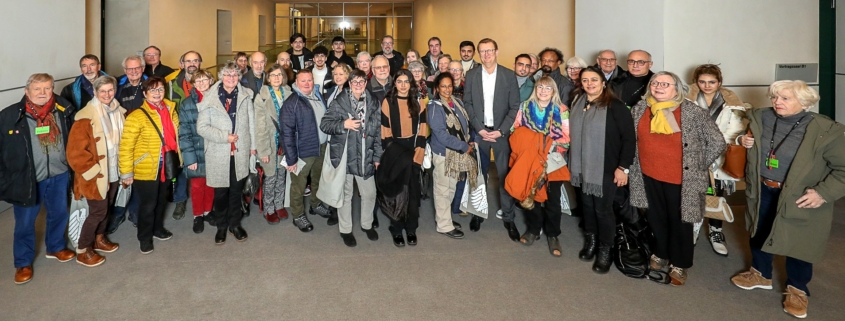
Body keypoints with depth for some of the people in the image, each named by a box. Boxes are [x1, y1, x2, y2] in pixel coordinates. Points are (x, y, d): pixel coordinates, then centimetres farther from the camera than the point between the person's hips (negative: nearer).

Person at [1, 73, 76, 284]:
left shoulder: (64, 110, -5)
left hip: (59, 175, 3)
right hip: (27, 179, -3)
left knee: (59, 214, 20)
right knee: (25, 223, 10)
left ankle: (55, 248, 43)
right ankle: (23, 263, 28)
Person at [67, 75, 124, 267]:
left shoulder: (118, 112, 4)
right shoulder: (86, 117, -19)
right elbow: (75, 150, -21)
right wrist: (92, 171, -18)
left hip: (114, 172, 7)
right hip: (96, 175, -7)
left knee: (107, 208, 19)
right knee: (98, 211, -2)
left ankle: (99, 239, 38)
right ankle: (83, 251, 13)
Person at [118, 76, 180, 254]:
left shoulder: (171, 111, 1)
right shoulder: (137, 117, -17)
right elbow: (126, 147, -16)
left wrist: (178, 158, 12)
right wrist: (126, 173, -15)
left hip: (166, 166, 6)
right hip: (146, 169, -5)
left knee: (162, 200, 22)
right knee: (148, 204, 6)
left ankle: (158, 229, 43)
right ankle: (145, 238, 26)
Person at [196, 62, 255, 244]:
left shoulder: (245, 96, 2)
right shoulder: (210, 98, -6)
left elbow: (251, 122, 7)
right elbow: (201, 127, -7)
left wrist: (252, 145, 8)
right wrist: (224, 137, -14)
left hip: (240, 153, 2)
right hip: (218, 154, -2)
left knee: (237, 191, 13)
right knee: (220, 192, 10)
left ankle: (235, 224, 28)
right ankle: (221, 226, 27)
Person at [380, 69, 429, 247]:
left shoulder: (418, 103, 6)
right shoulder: (388, 102, -2)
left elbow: (423, 130, 3)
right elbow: (384, 131, -3)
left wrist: (417, 154, -6)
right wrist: (392, 152, -10)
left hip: (414, 152, 2)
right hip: (395, 151, -2)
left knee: (413, 191, 5)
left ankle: (411, 229, 16)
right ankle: (397, 229, 12)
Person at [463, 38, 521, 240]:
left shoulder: (509, 75, -2)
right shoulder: (471, 75, 3)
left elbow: (515, 107, -2)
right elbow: (467, 104, 2)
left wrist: (501, 130, -11)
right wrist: (479, 129, -8)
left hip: (502, 132, -1)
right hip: (479, 131, 1)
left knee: (505, 175, 0)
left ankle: (508, 217, 9)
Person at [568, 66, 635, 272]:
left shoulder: (615, 106, -12)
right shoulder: (577, 102, 6)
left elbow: (629, 138, -12)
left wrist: (623, 167, -14)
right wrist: (573, 160, 11)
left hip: (606, 168, -5)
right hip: (582, 167, 5)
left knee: (603, 208, 2)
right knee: (587, 205, 14)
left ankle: (605, 250, 19)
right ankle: (591, 241, 33)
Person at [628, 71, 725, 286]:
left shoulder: (693, 113, -12)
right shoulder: (639, 109, 0)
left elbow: (717, 143, -7)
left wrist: (698, 167, -3)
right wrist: (631, 167, 9)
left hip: (680, 178, -4)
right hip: (648, 175, 4)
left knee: (679, 221, 8)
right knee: (656, 218, 18)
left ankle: (679, 264, 26)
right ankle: (660, 254, 39)